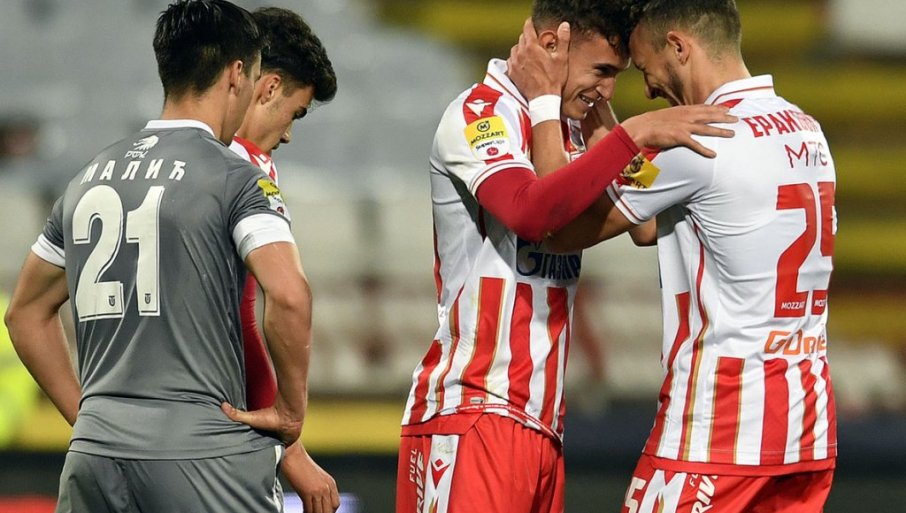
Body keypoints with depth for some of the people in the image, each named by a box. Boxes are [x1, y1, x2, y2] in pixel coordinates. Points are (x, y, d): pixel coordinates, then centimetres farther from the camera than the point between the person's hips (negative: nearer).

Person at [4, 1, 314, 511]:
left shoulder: (88, 179, 15)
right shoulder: (237, 177, -5)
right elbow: (289, 296, -20)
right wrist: (292, 411, -7)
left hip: (94, 452, 6)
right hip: (205, 454, -6)